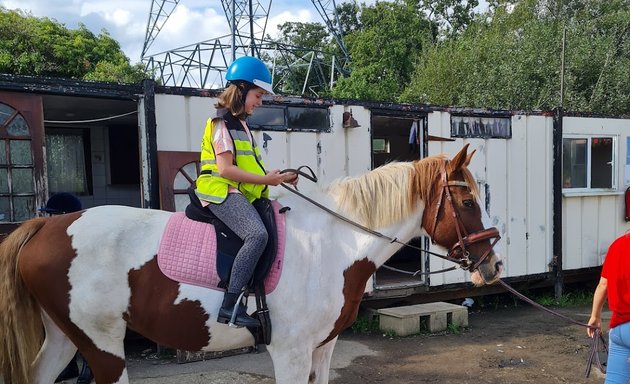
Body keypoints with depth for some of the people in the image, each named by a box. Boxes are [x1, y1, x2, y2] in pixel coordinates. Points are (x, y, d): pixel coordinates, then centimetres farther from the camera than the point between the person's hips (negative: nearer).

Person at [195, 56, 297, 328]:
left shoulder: (240, 124, 21)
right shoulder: (223, 123, -8)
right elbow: (225, 169, -17)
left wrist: (277, 178, 11)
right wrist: (265, 179, -15)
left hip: (239, 193, 10)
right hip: (222, 193, -10)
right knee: (258, 234, -31)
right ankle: (230, 307, -30)